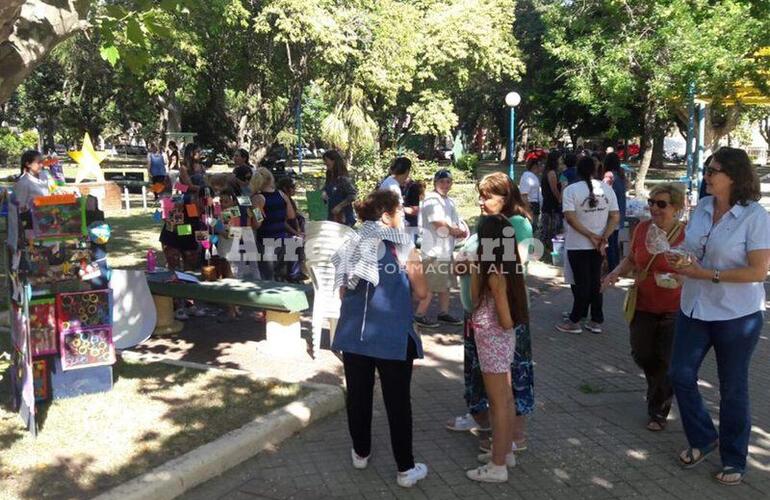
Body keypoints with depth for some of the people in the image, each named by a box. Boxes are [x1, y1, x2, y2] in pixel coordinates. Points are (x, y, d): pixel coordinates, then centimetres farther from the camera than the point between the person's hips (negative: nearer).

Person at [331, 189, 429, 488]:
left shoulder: (352, 246, 4)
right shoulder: (403, 247, -9)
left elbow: (343, 292, 11)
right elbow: (421, 293, -3)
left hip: (354, 333, 4)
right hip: (393, 337, -4)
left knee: (358, 395, 17)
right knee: (397, 402, 5)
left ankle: (361, 453, 33)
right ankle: (406, 469, 13)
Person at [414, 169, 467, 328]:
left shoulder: (450, 202, 16)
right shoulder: (431, 199, -13)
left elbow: (457, 222, 17)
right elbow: (438, 223, -21)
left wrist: (460, 230, -5)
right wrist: (454, 230, -6)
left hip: (446, 249, 10)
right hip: (433, 250, -9)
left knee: (445, 284, 16)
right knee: (432, 285, -7)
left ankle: (443, 313, 28)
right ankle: (420, 315, 2)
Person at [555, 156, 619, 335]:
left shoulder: (571, 190, -11)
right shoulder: (607, 188, 1)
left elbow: (570, 218, -19)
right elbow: (615, 217, -3)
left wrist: (591, 236, -15)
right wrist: (603, 238, -8)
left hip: (578, 245, -4)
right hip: (598, 245, 4)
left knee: (582, 283, 4)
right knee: (596, 282, 13)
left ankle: (574, 321, 11)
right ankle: (596, 321, 18)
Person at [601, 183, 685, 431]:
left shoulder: (686, 235, -17)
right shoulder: (642, 228, -3)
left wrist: (678, 279, -29)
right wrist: (616, 272, -6)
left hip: (673, 310, -4)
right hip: (643, 306, 4)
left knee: (665, 362, 4)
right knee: (641, 355, 15)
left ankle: (658, 411, 25)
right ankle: (662, 389, 48)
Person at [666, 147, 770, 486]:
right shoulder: (702, 207, 2)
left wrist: (709, 275, -23)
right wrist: (680, 260, -5)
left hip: (737, 315, -6)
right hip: (694, 308, 6)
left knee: (732, 388, 8)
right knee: (680, 374, 8)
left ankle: (733, 459, 27)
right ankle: (703, 438, 32)